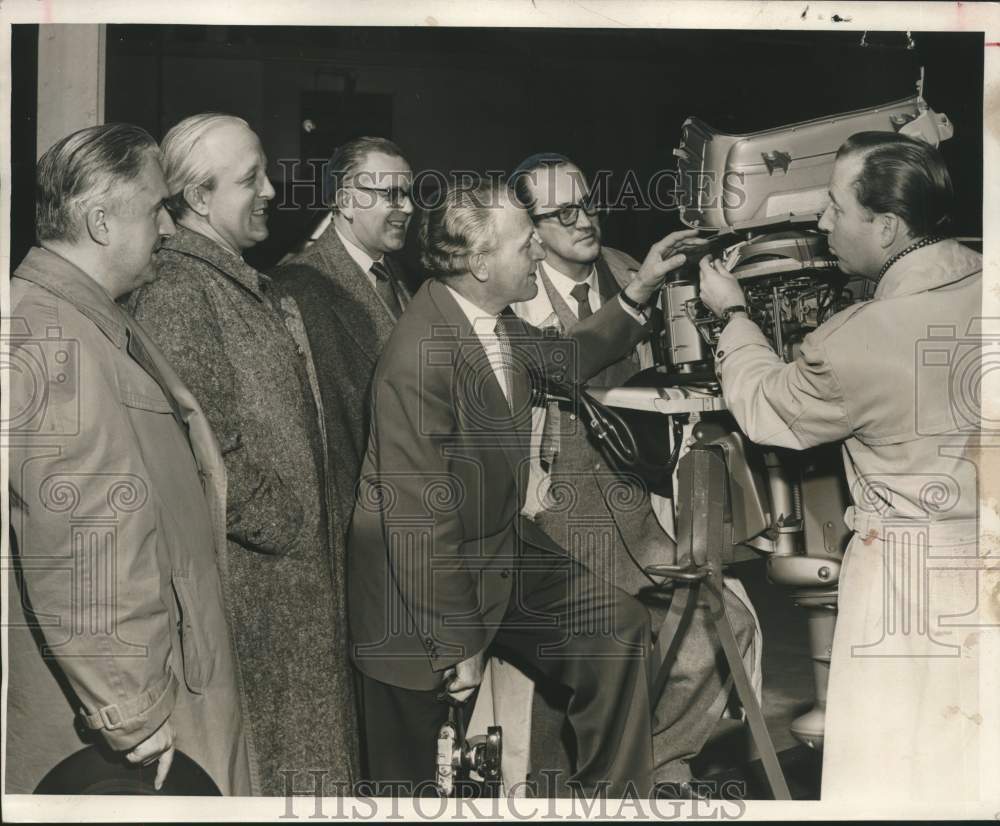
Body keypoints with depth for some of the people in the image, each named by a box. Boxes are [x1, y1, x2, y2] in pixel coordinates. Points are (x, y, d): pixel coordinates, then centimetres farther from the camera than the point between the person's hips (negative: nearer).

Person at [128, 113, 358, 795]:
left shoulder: (244, 282, 13)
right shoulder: (176, 292, -18)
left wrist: (312, 523, 15)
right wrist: (285, 524, -15)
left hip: (295, 569, 9)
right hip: (249, 579, -9)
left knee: (297, 739, 18)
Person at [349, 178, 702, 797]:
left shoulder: (495, 320, -4)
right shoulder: (419, 358, -31)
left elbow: (568, 360, 17)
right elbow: (421, 520, -27)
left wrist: (641, 289, 6)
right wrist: (458, 647, -19)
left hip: (502, 550, 8)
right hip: (425, 585, -8)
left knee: (620, 625, 6)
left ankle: (612, 795, 22)